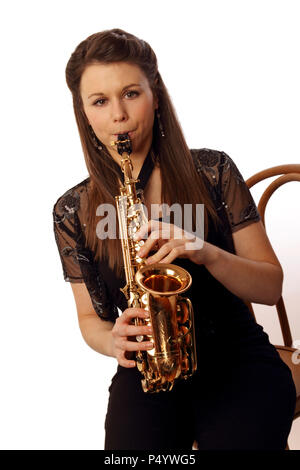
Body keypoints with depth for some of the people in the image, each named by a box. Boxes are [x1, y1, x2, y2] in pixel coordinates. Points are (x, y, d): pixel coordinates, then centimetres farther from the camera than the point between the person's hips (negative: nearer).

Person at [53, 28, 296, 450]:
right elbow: (90, 317, 11)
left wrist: (204, 252, -20)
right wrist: (112, 340, -12)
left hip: (237, 356, 0)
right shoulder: (74, 211, 2)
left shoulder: (212, 171, -2)